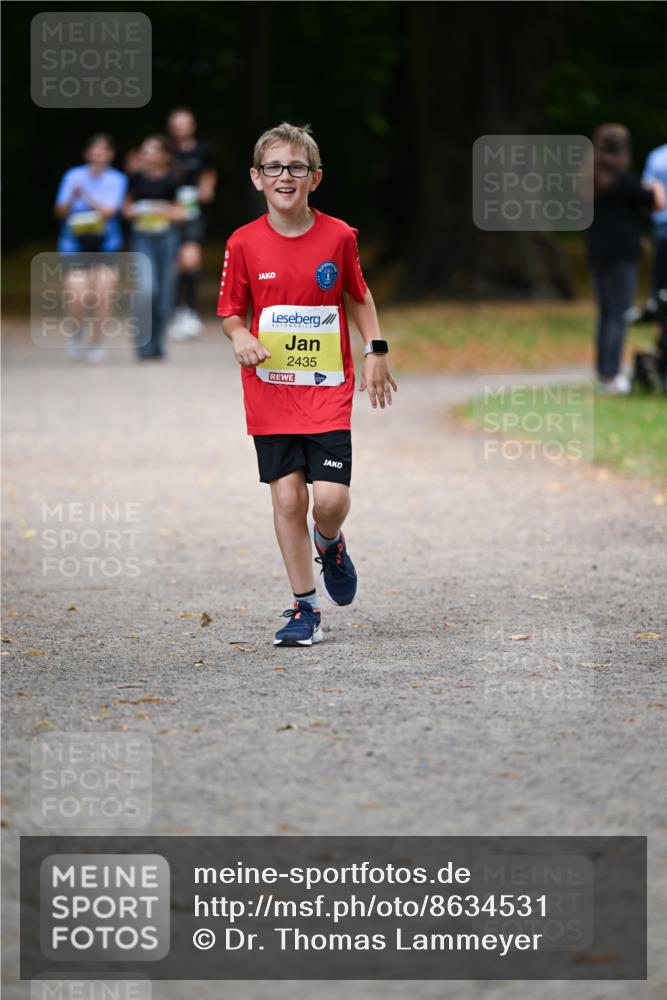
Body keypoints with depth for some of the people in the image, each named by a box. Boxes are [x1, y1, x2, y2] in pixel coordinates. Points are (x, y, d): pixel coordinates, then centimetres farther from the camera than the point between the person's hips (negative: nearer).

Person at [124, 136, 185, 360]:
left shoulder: (171, 181, -2)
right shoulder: (137, 179, 2)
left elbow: (180, 213, 4)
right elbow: (127, 208, 15)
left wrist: (165, 211, -15)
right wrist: (132, 212, -7)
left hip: (167, 236, 0)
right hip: (142, 237, 0)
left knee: (165, 293, 4)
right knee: (147, 288, -17)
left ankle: (156, 343, 19)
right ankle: (144, 343, -5)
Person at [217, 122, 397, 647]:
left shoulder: (339, 236, -3)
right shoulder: (244, 243, -3)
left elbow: (358, 295, 13)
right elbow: (231, 311, 6)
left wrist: (375, 349, 6)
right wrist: (240, 337, -15)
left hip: (328, 391, 0)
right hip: (270, 393, 1)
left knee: (331, 498, -10)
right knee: (287, 498, 0)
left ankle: (329, 544, 27)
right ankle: (305, 607, 12)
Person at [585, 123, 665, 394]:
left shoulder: (592, 179, 8)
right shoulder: (622, 179, -15)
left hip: (598, 253, 8)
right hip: (622, 253, -8)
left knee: (605, 313, 14)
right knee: (619, 315, -6)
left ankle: (603, 372, 16)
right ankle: (611, 376, -10)